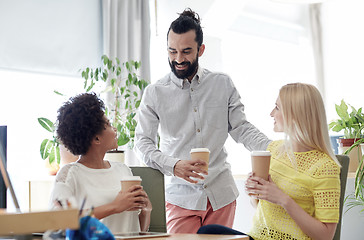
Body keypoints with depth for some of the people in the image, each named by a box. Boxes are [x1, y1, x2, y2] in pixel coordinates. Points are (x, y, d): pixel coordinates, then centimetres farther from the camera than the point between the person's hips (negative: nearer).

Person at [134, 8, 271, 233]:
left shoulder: (223, 84, 5)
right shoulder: (155, 93, -1)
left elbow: (241, 128, 4)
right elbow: (144, 141, -4)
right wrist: (173, 165, -23)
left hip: (222, 195, 2)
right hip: (181, 197, -2)